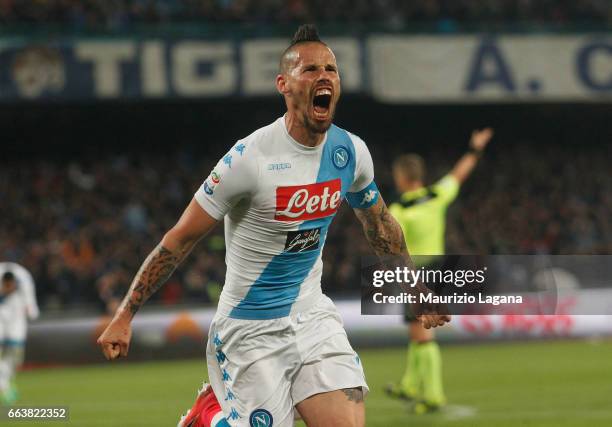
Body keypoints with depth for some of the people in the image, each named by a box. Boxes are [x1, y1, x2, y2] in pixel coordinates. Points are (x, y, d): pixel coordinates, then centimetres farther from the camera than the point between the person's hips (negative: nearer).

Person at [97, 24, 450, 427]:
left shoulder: (351, 152, -1)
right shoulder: (250, 158, -18)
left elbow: (382, 227, 18)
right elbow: (180, 239, -12)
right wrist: (125, 316, -11)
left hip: (313, 315, 5)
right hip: (250, 329, -5)